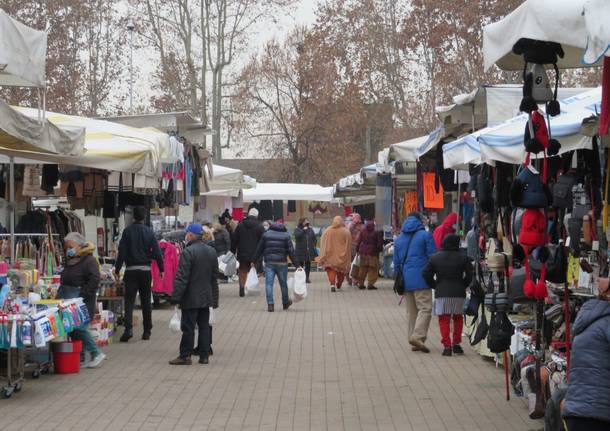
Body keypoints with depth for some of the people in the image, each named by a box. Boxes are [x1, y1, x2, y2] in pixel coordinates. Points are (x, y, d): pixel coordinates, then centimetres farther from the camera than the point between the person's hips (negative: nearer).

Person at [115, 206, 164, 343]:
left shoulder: (127, 231, -4)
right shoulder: (149, 232, -1)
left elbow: (122, 252, -5)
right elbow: (157, 252, -1)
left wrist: (117, 269, 0)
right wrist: (161, 269, 7)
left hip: (131, 270, -1)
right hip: (146, 270, 1)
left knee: (129, 300, -2)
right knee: (146, 301, 10)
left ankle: (128, 328, -18)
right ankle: (147, 331, 13)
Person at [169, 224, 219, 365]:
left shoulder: (188, 252, -15)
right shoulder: (212, 252, 10)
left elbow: (182, 278, -18)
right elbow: (215, 277, 16)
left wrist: (175, 297, -14)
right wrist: (215, 299, 21)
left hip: (191, 299, -7)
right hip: (206, 298, 7)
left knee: (188, 327, -2)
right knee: (204, 326, 10)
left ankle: (185, 356, 0)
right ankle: (204, 355, 11)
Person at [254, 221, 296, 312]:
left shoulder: (266, 234, 5)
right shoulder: (286, 235, 1)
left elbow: (259, 249, 8)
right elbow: (291, 251, -6)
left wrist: (254, 261, 18)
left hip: (269, 263, 0)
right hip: (282, 263, 0)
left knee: (269, 283, -2)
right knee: (283, 284, 14)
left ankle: (270, 304, -13)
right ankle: (285, 303, 29)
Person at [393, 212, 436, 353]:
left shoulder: (399, 239, 15)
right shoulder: (425, 235, -1)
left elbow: (396, 263, 17)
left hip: (405, 281, 6)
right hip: (421, 279, -5)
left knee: (411, 311, 12)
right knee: (425, 308, -8)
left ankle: (413, 337, 9)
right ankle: (418, 336, -23)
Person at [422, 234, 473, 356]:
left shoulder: (435, 258, 3)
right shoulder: (463, 258, 1)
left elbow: (426, 274, 2)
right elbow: (469, 275, 0)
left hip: (441, 293, -1)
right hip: (458, 293, 1)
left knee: (444, 319, 4)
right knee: (458, 317, 15)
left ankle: (447, 345, -5)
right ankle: (456, 344, 13)